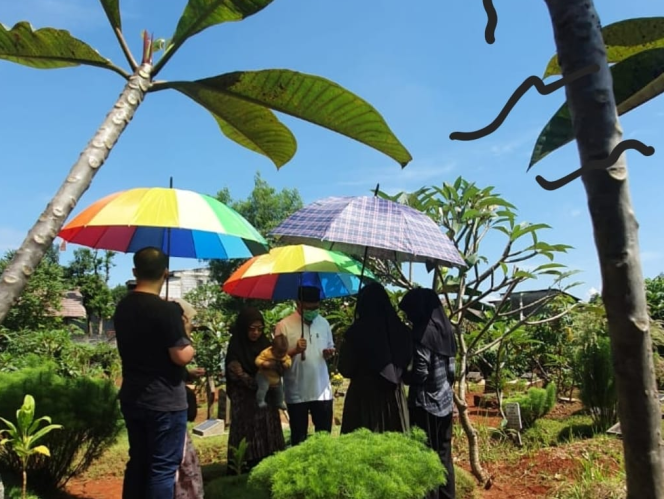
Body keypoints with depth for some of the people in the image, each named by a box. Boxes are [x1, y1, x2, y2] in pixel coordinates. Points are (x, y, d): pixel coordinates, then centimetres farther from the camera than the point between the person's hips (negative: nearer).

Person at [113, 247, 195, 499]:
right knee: (163, 467, 3)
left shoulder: (122, 307, 5)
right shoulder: (166, 309, -19)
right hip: (165, 400, -7)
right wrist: (191, 347, 1)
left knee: (137, 462, 18)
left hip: (132, 398, 8)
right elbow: (181, 356, -19)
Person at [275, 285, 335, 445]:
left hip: (322, 390, 3)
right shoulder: (284, 325, -9)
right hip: (296, 393, -3)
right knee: (299, 438, 10)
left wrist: (329, 353, -7)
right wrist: (295, 350, -25)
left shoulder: (324, 323, 6)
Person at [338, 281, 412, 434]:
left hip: (363, 396, -4)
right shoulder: (400, 330, -2)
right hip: (394, 395, 4)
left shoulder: (355, 333, -12)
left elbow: (345, 369, -3)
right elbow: (408, 363, 10)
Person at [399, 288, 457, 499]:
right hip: (445, 401, 8)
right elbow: (450, 368, 12)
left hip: (426, 403, -8)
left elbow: (419, 374, -20)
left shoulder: (423, 332, -18)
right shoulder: (444, 328, 7)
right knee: (444, 455, 16)